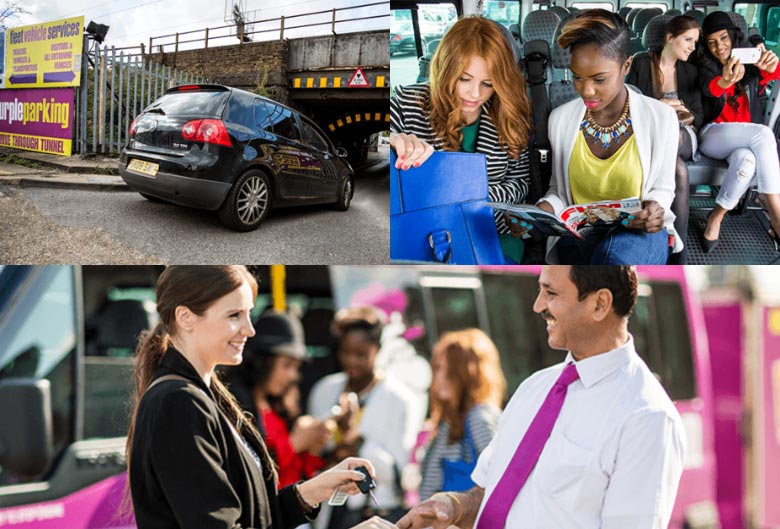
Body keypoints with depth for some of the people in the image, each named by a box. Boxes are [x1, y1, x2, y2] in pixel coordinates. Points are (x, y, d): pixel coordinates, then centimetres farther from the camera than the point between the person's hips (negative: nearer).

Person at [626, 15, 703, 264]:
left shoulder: (690, 71, 14)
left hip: (683, 137, 2)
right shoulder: (641, 63, 3)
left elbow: (698, 115, 13)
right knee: (679, 171, -39)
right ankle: (679, 260, -40)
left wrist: (688, 117, -12)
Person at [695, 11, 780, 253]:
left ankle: (716, 217, -24)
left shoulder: (749, 63, 10)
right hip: (713, 136, -2)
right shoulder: (705, 67, 3)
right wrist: (724, 81, -48)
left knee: (746, 160, -37)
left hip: (746, 139, 2)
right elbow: (709, 88, -22)